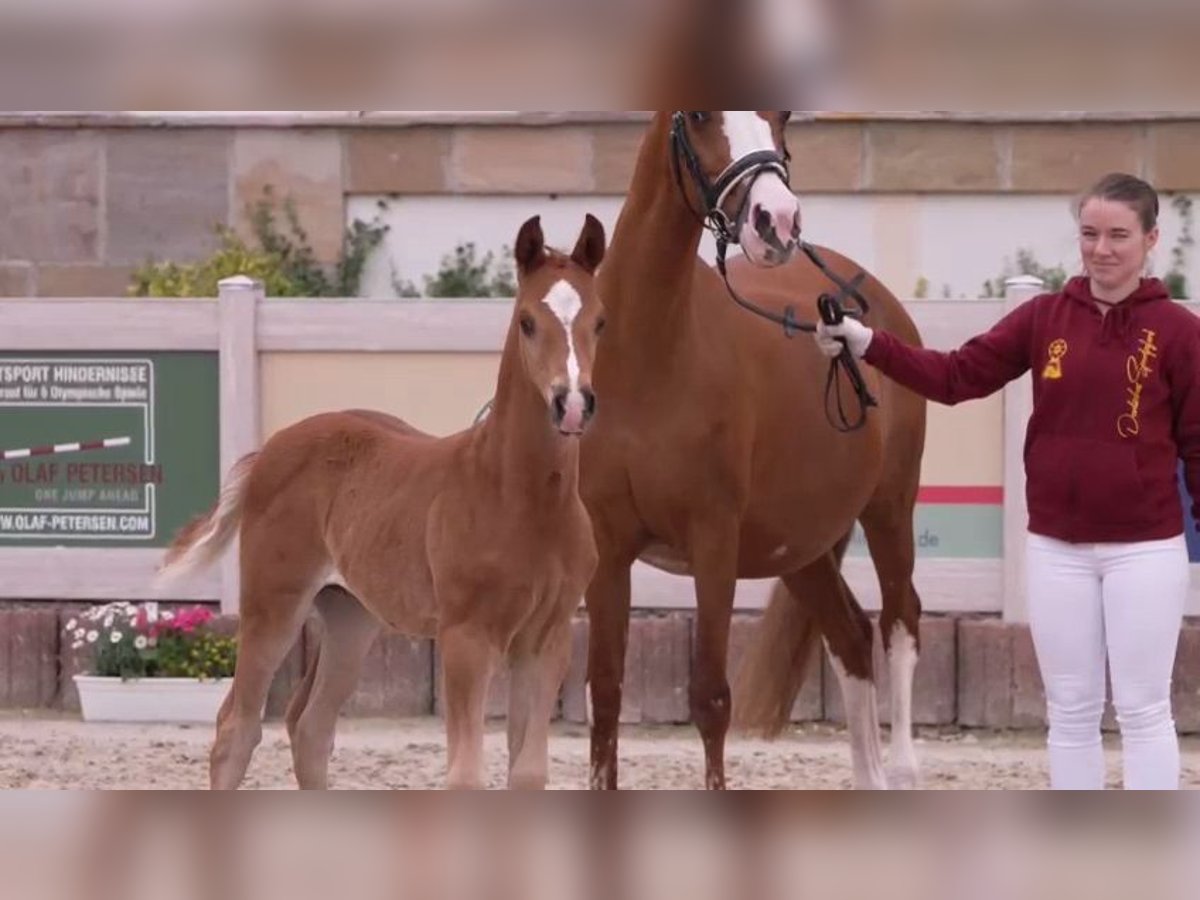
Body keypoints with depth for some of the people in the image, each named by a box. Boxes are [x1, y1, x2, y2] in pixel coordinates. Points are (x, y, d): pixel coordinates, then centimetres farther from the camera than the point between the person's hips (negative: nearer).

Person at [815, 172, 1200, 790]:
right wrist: (868, 345, -13)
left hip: (1144, 549, -4)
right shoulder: (1044, 318, 3)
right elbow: (956, 377, -1)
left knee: (1142, 710, 3)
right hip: (1057, 547, 4)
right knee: (1070, 712, 10)